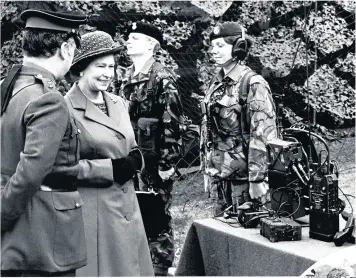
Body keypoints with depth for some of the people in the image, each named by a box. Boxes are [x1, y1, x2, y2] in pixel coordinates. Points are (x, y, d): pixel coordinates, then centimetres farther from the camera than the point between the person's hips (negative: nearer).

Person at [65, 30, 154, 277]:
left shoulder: (119, 103, 12)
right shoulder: (66, 108, -11)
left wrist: (134, 161, -2)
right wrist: (109, 169, -17)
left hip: (126, 206, 7)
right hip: (90, 209, -7)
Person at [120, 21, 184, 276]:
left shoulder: (162, 79, -11)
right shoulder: (128, 78, 12)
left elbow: (172, 123, -15)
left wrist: (168, 162, -18)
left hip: (154, 160, -8)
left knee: (157, 216, 0)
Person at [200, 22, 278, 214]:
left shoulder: (254, 85, -12)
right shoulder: (216, 84, 11)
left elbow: (263, 138, -17)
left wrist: (258, 180, -20)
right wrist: (206, 170, 15)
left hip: (242, 178, -7)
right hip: (217, 177, 7)